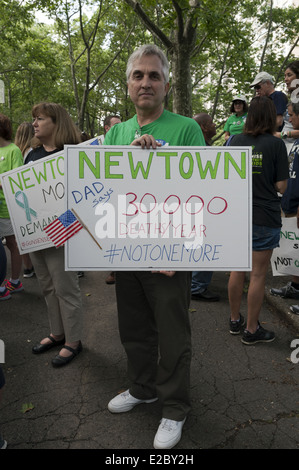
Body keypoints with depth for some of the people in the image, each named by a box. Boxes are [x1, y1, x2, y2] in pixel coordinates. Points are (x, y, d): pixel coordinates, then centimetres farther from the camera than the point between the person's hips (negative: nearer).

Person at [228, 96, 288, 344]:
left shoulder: (236, 141, 2)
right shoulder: (276, 144, -9)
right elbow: (281, 186, -9)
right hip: (264, 217, -4)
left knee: (237, 270, 17)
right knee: (258, 275, 6)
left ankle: (235, 320, 31)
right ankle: (252, 330, 18)